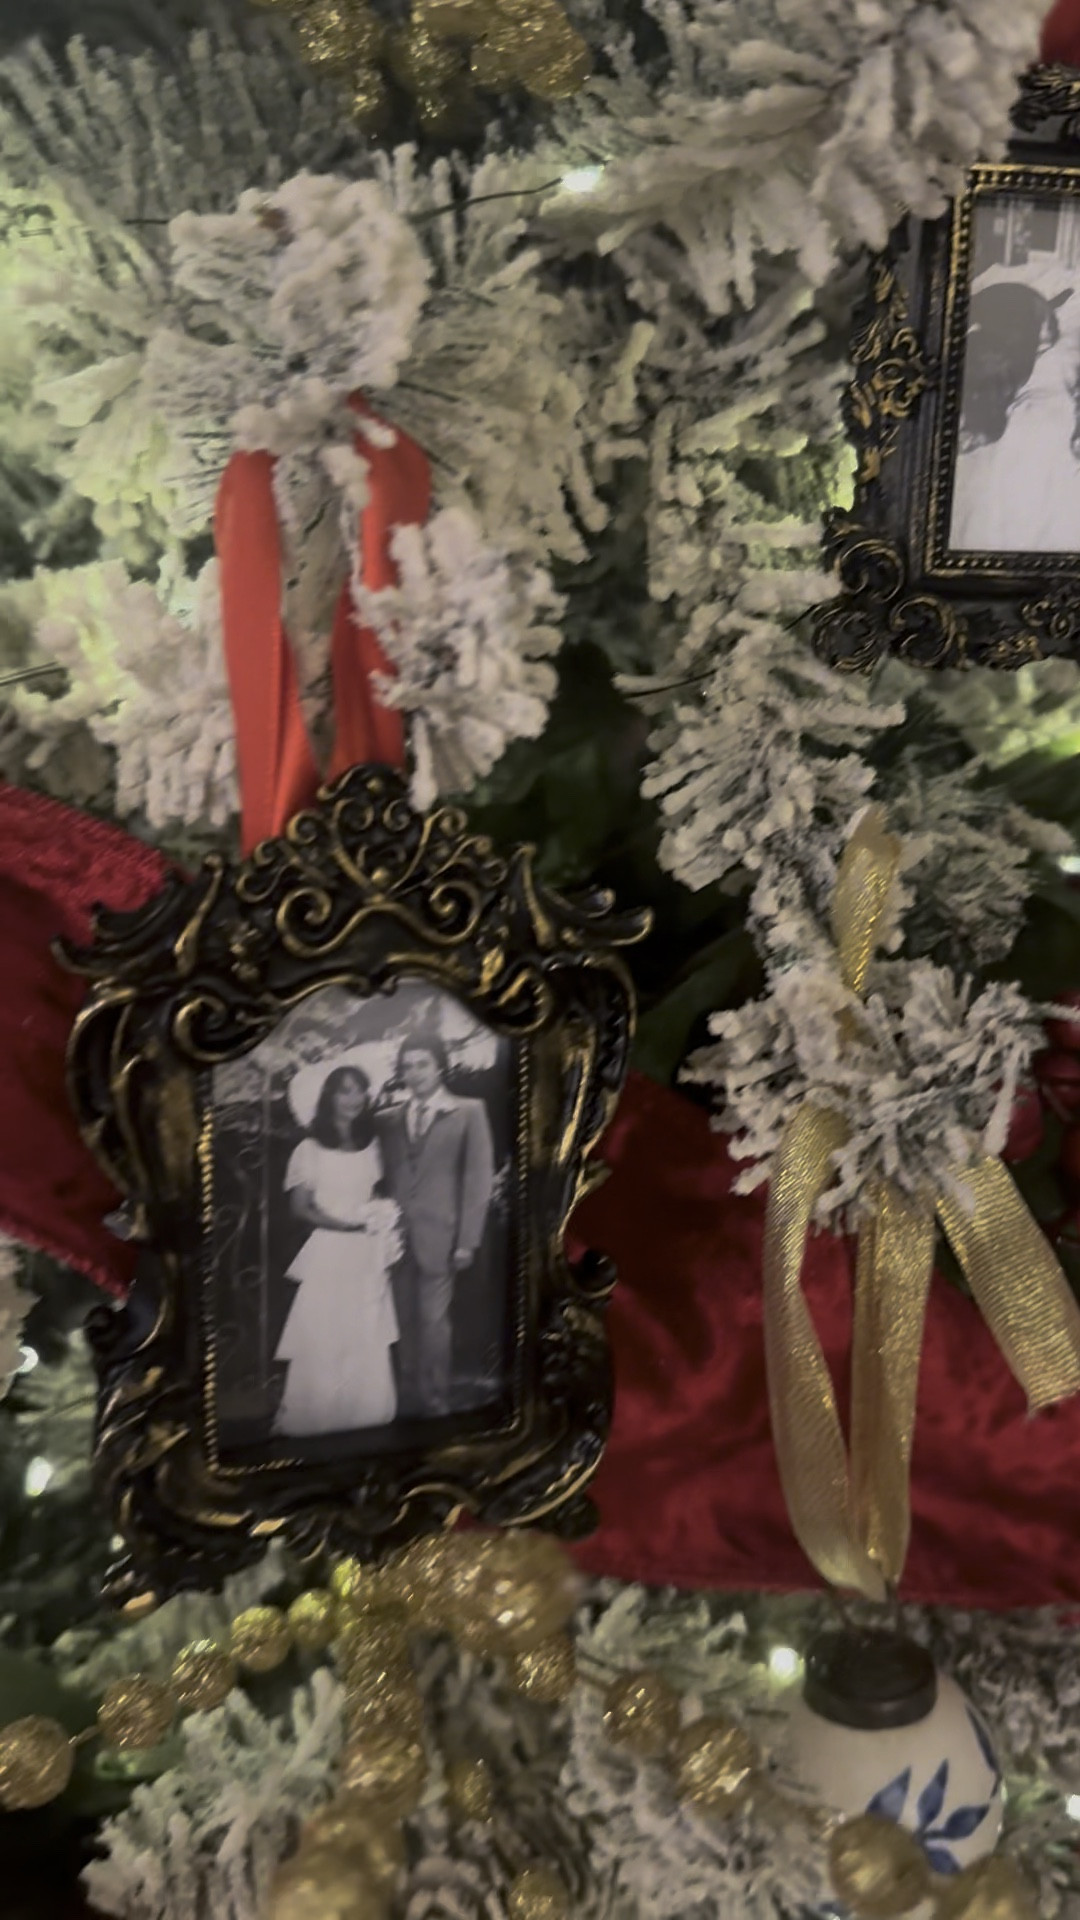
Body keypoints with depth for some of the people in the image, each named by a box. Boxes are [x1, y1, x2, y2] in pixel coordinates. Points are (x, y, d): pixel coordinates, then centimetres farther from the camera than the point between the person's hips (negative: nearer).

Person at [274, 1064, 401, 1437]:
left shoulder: (371, 1146, 11)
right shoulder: (309, 1149, -5)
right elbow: (301, 1208, -9)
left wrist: (384, 1219, -2)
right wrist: (345, 1224, -20)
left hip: (368, 1257, 5)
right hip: (328, 1255, -5)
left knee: (368, 1345, 8)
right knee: (323, 1344, 0)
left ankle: (362, 1422, 20)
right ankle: (311, 1421, 12)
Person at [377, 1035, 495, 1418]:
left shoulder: (468, 1113, 4)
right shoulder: (387, 1119, 13)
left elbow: (478, 1178, 0)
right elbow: (384, 1178, 14)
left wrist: (467, 1240, -6)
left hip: (439, 1236, -3)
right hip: (397, 1237, 3)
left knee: (434, 1319, -5)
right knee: (405, 1321, 4)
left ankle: (434, 1401, 5)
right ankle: (407, 1401, 13)